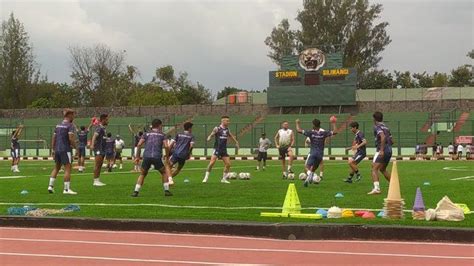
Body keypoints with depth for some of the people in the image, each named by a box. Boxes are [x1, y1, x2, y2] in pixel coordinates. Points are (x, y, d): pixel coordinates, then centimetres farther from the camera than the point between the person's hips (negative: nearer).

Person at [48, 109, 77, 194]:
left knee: (56, 168, 17)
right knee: (68, 169, -4)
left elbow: (53, 138, 15)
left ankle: (51, 186, 11)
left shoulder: (58, 125, 14)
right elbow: (71, 138, -20)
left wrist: (53, 150, 20)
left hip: (57, 150, 8)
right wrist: (75, 146, -6)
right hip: (66, 150, -8)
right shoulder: (70, 125, -9)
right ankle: (67, 189, -6)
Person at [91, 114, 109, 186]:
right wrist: (92, 144, -38)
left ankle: (98, 180, 16)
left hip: (102, 149, 9)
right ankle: (95, 181, -6)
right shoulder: (99, 128, -14)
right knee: (97, 165, -8)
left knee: (100, 165, 11)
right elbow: (94, 136, -26)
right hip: (98, 149, -9)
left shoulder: (104, 128, 14)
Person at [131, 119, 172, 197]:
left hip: (146, 157, 2)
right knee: (164, 172, 20)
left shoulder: (146, 134, 17)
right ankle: (167, 190, 14)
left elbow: (139, 144, 5)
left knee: (142, 174, 19)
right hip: (157, 157, -2)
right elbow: (166, 146, 0)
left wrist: (137, 156, 12)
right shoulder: (162, 135, 13)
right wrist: (167, 156, 13)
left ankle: (136, 191, 8)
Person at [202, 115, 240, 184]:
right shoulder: (217, 129, -6)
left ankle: (224, 179, 16)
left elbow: (231, 136, 26)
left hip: (224, 150, 6)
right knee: (212, 163, -17)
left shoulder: (227, 129, 10)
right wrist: (209, 138, -31)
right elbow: (211, 135, -9)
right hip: (217, 149, -6)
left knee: (228, 164, 1)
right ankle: (206, 178, -6)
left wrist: (236, 142, 24)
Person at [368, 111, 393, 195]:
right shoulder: (386, 127, 19)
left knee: (374, 169, -15)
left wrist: (381, 150, -26)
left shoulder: (377, 126, -6)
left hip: (382, 151, -9)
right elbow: (391, 141, 20)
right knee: (383, 169, 24)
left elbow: (383, 137, -24)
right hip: (389, 151, 9)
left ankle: (376, 188, -32)